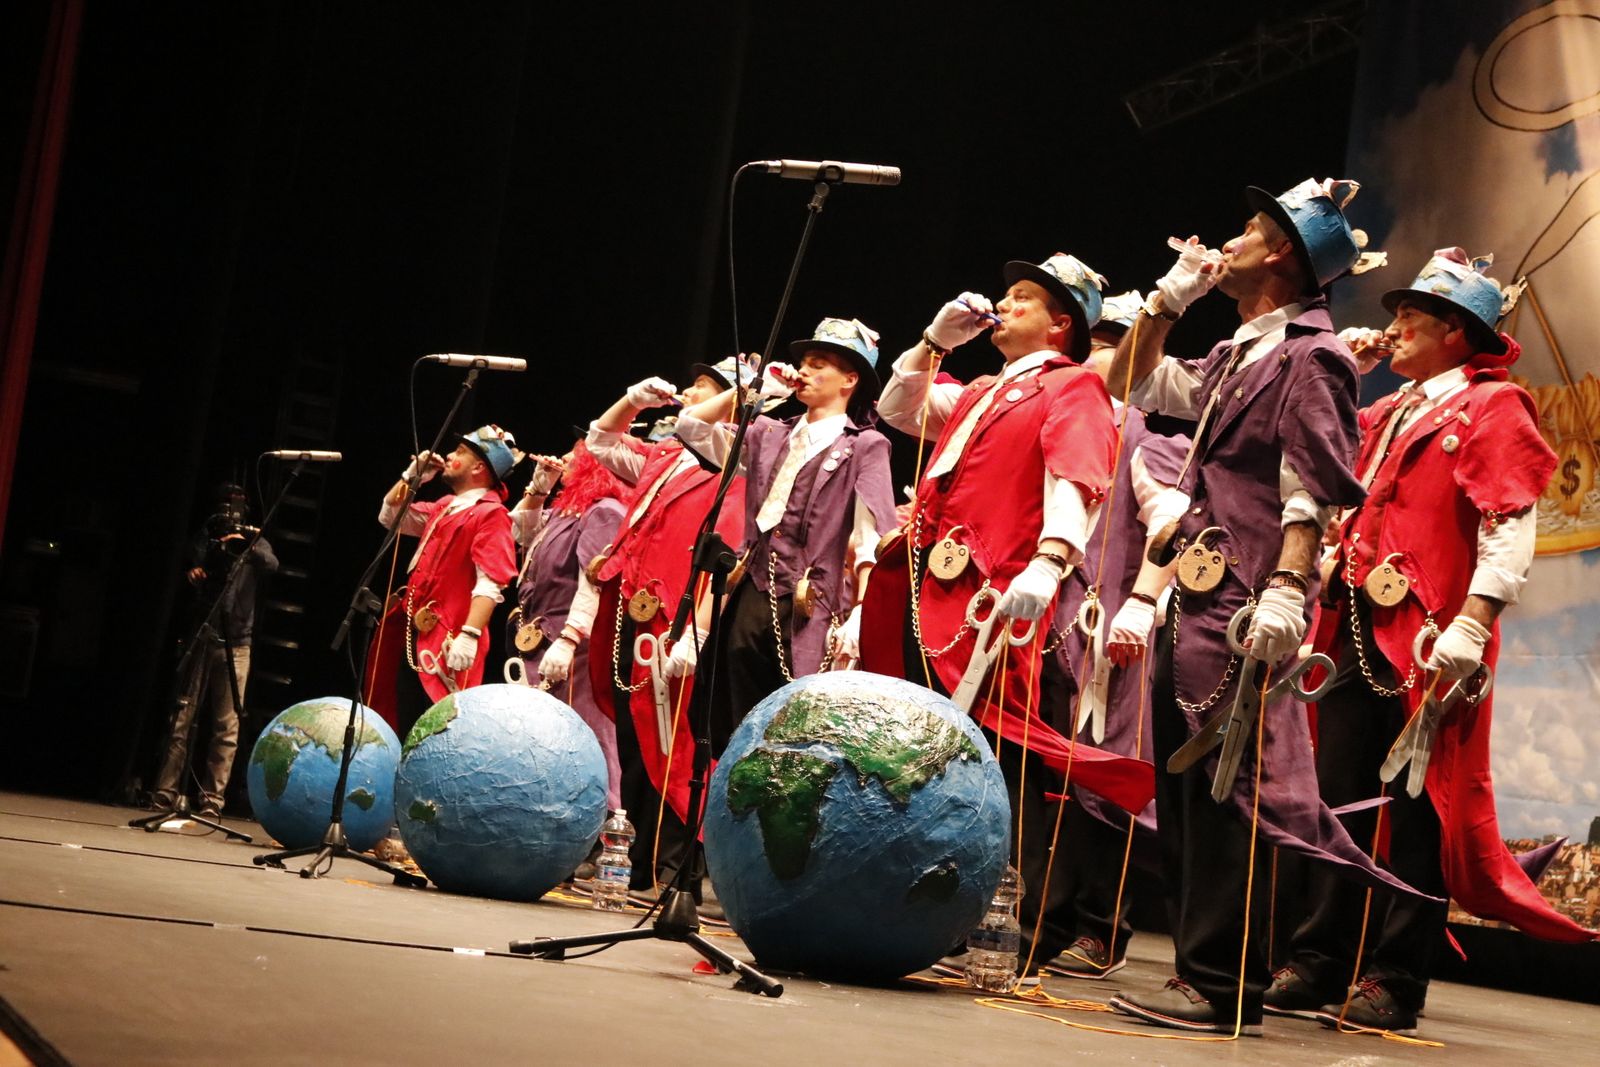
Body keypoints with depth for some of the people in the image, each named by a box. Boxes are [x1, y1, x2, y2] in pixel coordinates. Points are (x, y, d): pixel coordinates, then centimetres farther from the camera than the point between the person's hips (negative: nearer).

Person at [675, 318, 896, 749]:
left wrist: (859, 614, -17)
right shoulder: (771, 435, 18)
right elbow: (692, 426, 20)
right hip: (752, 602, 6)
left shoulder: (864, 446, 1)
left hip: (810, 610, -6)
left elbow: (870, 539, -7)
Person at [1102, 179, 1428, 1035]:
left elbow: (1313, 492, -16)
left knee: (1222, 793, -11)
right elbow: (1136, 386, 34)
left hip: (1242, 611, -10)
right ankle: (1197, 969, 17)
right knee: (1181, 793, 11)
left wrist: (1286, 590, -26)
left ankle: (1222, 987, -8)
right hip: (1196, 601, 10)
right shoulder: (1235, 357, 20)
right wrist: (1167, 299, 23)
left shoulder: (1309, 357, -7)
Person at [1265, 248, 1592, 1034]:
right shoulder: (1387, 414, 21)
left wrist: (1473, 623, -23)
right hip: (1356, 634, 8)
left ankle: (1395, 983, 0)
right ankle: (1319, 963, 12)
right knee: (1341, 799, 8)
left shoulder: (1491, 408, -2)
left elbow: (1512, 530, -12)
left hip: (1427, 643, -7)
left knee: (1419, 809, -3)